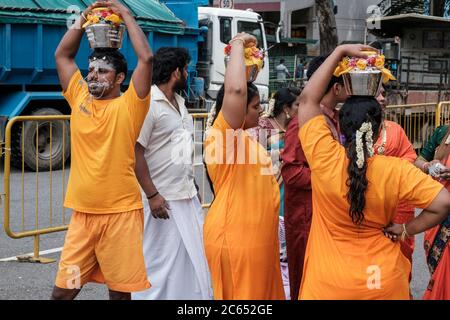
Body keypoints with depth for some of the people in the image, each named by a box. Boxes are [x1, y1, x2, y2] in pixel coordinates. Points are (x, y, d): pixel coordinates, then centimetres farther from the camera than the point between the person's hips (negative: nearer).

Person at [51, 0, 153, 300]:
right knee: (62, 290, 6)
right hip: (82, 213, 4)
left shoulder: (129, 105, -6)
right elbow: (62, 54, 14)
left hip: (121, 213, -4)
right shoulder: (79, 98, 7)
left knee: (120, 290, 7)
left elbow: (147, 57, -16)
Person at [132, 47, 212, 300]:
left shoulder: (180, 102, 13)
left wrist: (193, 187, 17)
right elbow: (136, 153, -18)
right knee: (159, 263, 0)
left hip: (188, 196, 8)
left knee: (194, 258, 11)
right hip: (162, 199, -8)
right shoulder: (148, 103, -14)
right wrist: (152, 195, -20)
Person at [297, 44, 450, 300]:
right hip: (383, 284, 1)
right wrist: (407, 230, -8)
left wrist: (340, 51, -6)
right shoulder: (396, 171, -17)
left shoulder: (325, 159, -17)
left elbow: (308, 98, -9)